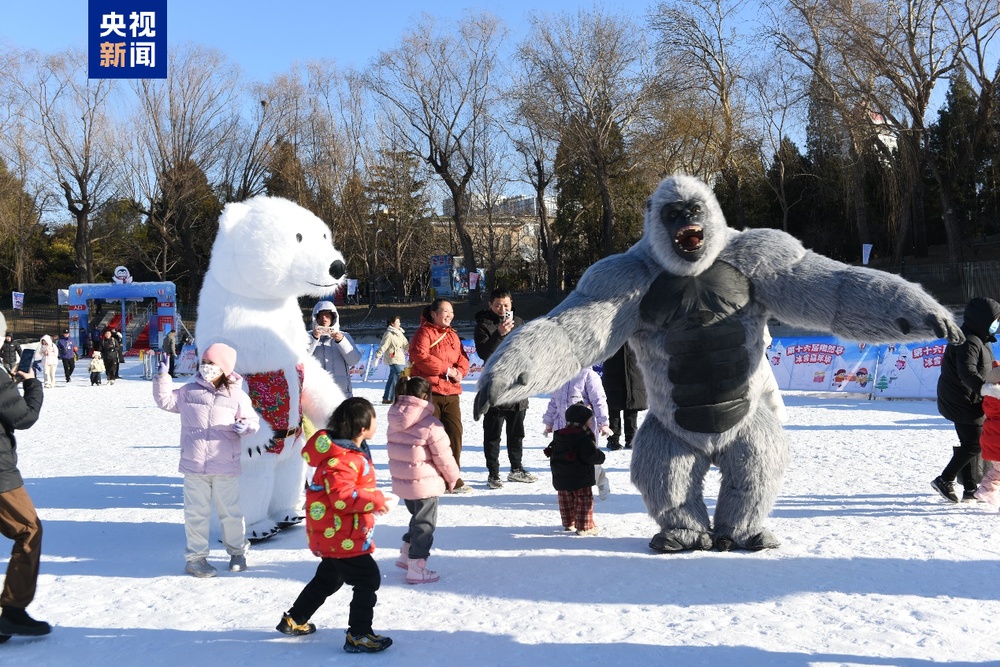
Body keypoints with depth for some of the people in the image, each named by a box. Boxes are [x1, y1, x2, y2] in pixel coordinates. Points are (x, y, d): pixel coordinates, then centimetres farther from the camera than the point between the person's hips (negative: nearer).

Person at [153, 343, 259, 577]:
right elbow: (166, 401, 11)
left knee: (230, 512, 10)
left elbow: (252, 420, 1)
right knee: (196, 513, 7)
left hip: (225, 467, -1)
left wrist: (245, 426, -20)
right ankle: (196, 557, 18)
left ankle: (237, 551, 28)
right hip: (194, 465, 1)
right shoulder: (189, 391, 4)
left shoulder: (237, 395, -1)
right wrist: (162, 377, 2)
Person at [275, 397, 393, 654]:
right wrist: (374, 499, -27)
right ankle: (358, 636, 3)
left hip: (333, 533, 11)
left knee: (329, 577, 25)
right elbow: (343, 496, -34)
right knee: (368, 579, -5)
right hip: (340, 534, -11)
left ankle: (294, 620, 37)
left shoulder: (350, 450, 7)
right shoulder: (342, 459, -26)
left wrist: (369, 498, 13)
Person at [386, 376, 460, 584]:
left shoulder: (395, 420, 1)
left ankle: (406, 555, 32)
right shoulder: (430, 424, -20)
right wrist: (452, 477, 2)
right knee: (424, 524, 6)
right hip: (425, 483, -7)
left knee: (417, 517, 26)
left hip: (401, 480, 7)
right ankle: (416, 568, 10)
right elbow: (443, 456, -14)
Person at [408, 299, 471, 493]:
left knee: (454, 433, 3)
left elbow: (463, 359, 15)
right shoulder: (424, 332, -3)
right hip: (428, 391, -6)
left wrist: (459, 372, -7)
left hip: (451, 393, 7)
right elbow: (420, 357, -18)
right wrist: (446, 369, -15)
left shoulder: (452, 335, 19)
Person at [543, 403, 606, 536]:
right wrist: (601, 457, -5)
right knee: (584, 501, 0)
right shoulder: (583, 437, -18)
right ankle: (584, 526, -1)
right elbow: (591, 455, -22)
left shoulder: (559, 435, 7)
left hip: (561, 478, 7)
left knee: (566, 501, 17)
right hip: (580, 477, -7)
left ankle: (568, 523, 27)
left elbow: (552, 452, 15)